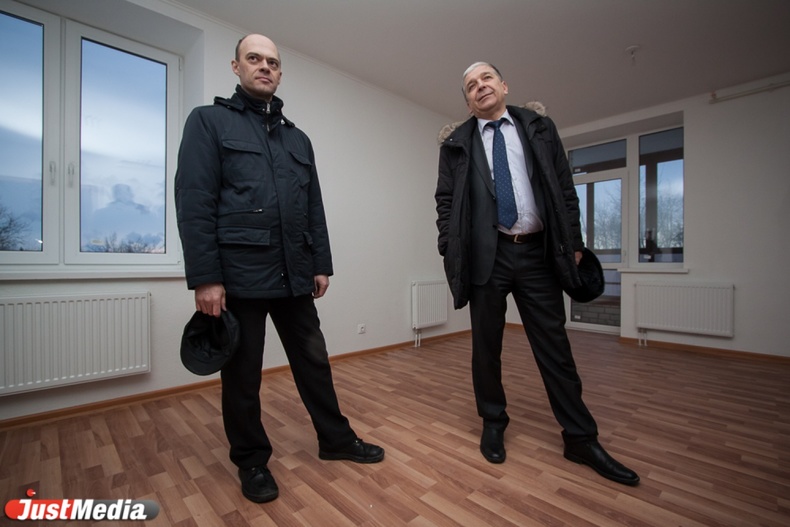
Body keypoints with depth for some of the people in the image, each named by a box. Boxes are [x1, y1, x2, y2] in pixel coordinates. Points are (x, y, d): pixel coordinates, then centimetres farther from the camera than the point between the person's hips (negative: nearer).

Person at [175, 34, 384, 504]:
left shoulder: (298, 138, 17)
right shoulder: (209, 121, 3)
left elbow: (314, 207, 14)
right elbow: (194, 203, -7)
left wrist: (322, 264, 9)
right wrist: (205, 277, -14)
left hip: (294, 275, 5)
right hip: (238, 275, -4)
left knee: (314, 361, 14)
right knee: (243, 375, 10)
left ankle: (336, 439, 33)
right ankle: (252, 461, 32)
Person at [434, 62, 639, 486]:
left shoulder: (539, 128, 12)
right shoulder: (457, 142, 8)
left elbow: (565, 189, 10)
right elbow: (445, 200, 4)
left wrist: (573, 242, 4)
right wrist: (450, 252, -5)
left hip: (537, 251, 1)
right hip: (486, 254, -1)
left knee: (554, 347, 7)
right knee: (486, 345, 8)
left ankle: (580, 438, 23)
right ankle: (493, 424, 29)